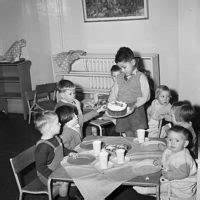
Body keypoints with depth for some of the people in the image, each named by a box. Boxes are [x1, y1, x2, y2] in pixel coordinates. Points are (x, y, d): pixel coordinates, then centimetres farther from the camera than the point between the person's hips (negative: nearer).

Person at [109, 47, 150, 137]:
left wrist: (135, 105, -20)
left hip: (136, 111, -4)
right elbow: (115, 95, 13)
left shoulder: (141, 77, -6)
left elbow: (146, 96, -8)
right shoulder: (119, 78, 9)